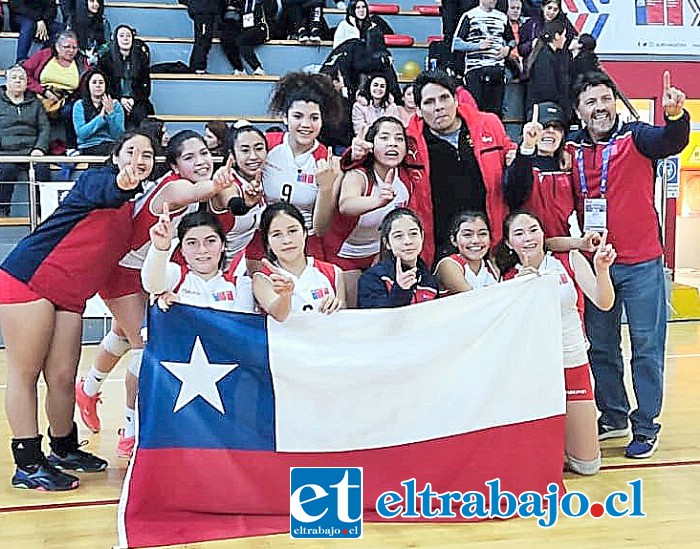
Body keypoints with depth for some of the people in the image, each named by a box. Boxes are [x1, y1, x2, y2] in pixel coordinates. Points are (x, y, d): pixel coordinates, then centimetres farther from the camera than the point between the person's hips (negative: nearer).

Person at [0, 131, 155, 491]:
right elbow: (103, 193, -35)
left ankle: (63, 449, 28)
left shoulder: (137, 207, 12)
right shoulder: (96, 179, -10)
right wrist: (122, 184, -57)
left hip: (71, 297, 7)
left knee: (63, 377, 8)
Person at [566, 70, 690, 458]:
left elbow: (672, 142, -25)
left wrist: (675, 116, -48)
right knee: (601, 347, 13)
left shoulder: (636, 137, -7)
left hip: (641, 264, -3)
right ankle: (613, 417, 29)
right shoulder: (572, 148, 3)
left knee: (647, 347, 3)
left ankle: (646, 427, 15)